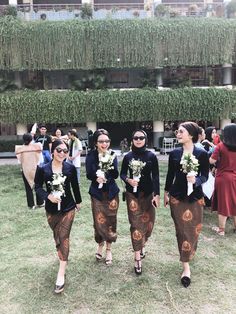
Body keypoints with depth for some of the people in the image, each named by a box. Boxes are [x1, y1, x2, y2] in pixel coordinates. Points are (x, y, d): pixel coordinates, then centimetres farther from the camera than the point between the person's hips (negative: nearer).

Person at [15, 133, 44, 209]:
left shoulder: (20, 148, -7)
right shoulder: (36, 146, -8)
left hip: (25, 170, 0)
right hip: (35, 169, 0)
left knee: (28, 188, 10)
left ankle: (31, 205, 14)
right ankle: (40, 203, 22)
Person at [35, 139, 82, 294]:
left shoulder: (71, 168, -8)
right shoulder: (43, 169, -10)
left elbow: (75, 186, 4)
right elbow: (38, 187, -3)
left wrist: (78, 201, 15)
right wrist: (48, 196, -20)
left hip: (68, 207, -1)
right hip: (51, 209, 2)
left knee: (64, 237, -5)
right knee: (57, 236, 20)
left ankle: (61, 274, 1)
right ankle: (62, 255, 49)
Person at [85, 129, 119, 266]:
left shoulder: (112, 154, -5)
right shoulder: (91, 155, -8)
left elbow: (116, 175, -11)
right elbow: (89, 174, -8)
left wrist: (111, 162, -28)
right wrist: (97, 178, -28)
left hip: (111, 192, 1)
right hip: (97, 193, -1)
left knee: (110, 221, 8)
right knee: (99, 221, 3)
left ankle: (109, 249, 26)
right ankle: (100, 245, 31)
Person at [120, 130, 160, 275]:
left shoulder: (151, 156, -5)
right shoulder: (128, 156, -1)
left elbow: (156, 176, -5)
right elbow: (122, 173, 7)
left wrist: (157, 194, -10)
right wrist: (128, 180, -15)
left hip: (148, 193, 1)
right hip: (132, 194, 0)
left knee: (148, 222, 10)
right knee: (136, 224, 0)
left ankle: (142, 244, 40)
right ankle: (137, 258, 9)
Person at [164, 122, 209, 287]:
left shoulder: (202, 154, -8)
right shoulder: (174, 153, -1)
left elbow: (205, 176, -4)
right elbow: (170, 174, 7)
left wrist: (196, 180, -25)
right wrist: (166, 193, 12)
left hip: (195, 197, -1)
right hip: (177, 196, 1)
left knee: (193, 229, 9)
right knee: (182, 230, 6)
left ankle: (190, 252, 41)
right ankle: (186, 266, 17)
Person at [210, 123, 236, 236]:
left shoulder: (221, 146, -13)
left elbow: (212, 161, -14)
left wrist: (218, 156, 5)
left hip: (223, 178, -3)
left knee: (223, 203, 7)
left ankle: (221, 229, 17)